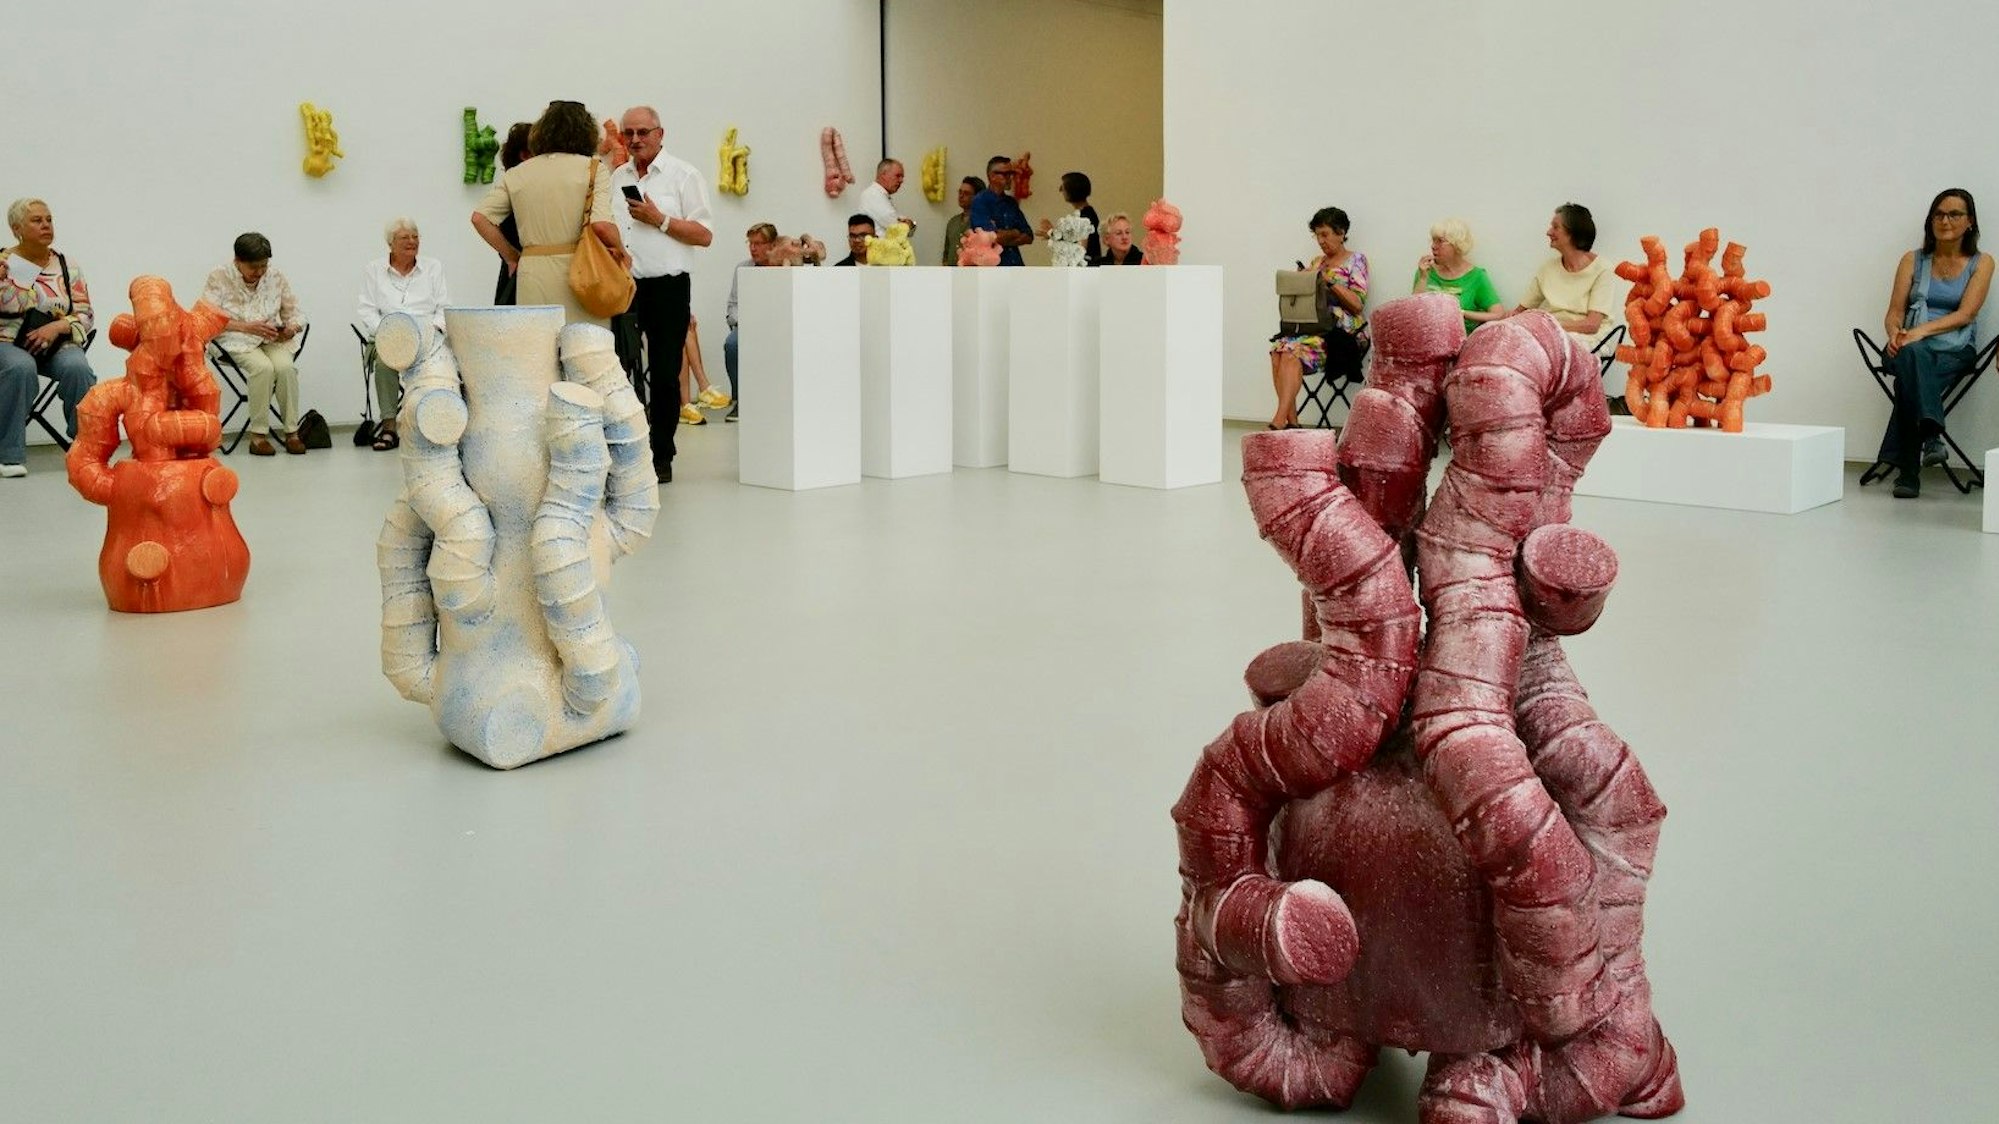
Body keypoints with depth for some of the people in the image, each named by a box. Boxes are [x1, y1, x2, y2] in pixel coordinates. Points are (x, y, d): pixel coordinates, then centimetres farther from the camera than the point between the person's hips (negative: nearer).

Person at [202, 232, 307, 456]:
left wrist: (291, 329, -14)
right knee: (263, 367, -33)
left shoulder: (276, 278, 5)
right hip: (236, 340, -3)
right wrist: (247, 327, -22)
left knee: (286, 367, -30)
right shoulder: (219, 277, -4)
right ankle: (258, 435, -26)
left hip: (273, 339, 3)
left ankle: (292, 432, -20)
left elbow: (295, 315, 11)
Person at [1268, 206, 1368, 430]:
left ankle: (1279, 421, -36)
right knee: (1278, 349, -25)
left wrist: (1330, 281, -14)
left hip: (1344, 332, -6)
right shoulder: (1317, 262, 21)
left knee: (1293, 351, -30)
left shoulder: (1356, 260, 4)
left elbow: (1357, 304, -8)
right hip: (1315, 326, 6)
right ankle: (1290, 420, -28)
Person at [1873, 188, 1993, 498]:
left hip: (1955, 347, -1)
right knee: (1913, 356, -39)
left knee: (1911, 375, -37)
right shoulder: (1913, 260, 18)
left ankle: (1908, 470, -43)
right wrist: (1895, 333, -14)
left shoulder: (1981, 263, 11)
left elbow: (1965, 314, -3)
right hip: (1911, 345, 1)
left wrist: (1922, 330, -19)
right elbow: (1894, 312, 10)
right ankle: (1930, 435, -53)